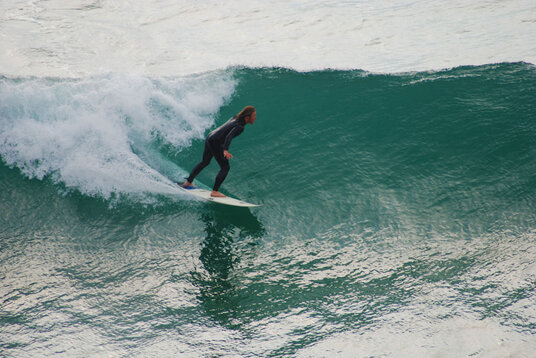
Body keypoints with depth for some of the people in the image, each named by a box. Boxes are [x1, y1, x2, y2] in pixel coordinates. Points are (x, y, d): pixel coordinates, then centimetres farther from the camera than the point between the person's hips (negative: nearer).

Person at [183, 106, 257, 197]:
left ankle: (188, 182, 40)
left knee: (204, 162, 27)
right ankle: (214, 192, -6)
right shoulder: (240, 127, -20)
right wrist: (225, 150, -46)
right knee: (225, 167, -5)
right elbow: (229, 137, -34)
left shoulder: (235, 117, 5)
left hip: (209, 137, 10)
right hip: (215, 143, -10)